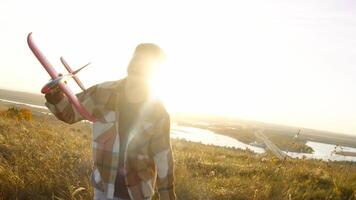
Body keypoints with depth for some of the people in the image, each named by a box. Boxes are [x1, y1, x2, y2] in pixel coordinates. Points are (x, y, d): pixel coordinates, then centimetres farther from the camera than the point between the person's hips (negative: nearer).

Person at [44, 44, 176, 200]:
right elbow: (69, 112, -3)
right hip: (104, 186, 2)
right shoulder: (103, 92, -9)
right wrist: (55, 96, -25)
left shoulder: (158, 111, -11)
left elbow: (163, 156, -5)